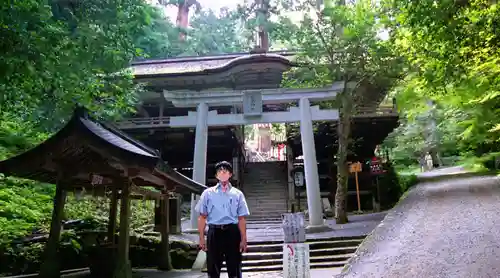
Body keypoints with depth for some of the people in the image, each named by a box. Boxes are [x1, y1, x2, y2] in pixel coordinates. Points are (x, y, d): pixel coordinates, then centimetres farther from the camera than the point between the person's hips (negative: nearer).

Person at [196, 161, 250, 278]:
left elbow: (241, 219, 2)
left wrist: (243, 239, -2)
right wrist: (202, 238, -1)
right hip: (214, 233, 0)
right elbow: (202, 217, 5)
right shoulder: (208, 193, 6)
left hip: (232, 233, 0)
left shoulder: (237, 194, 5)